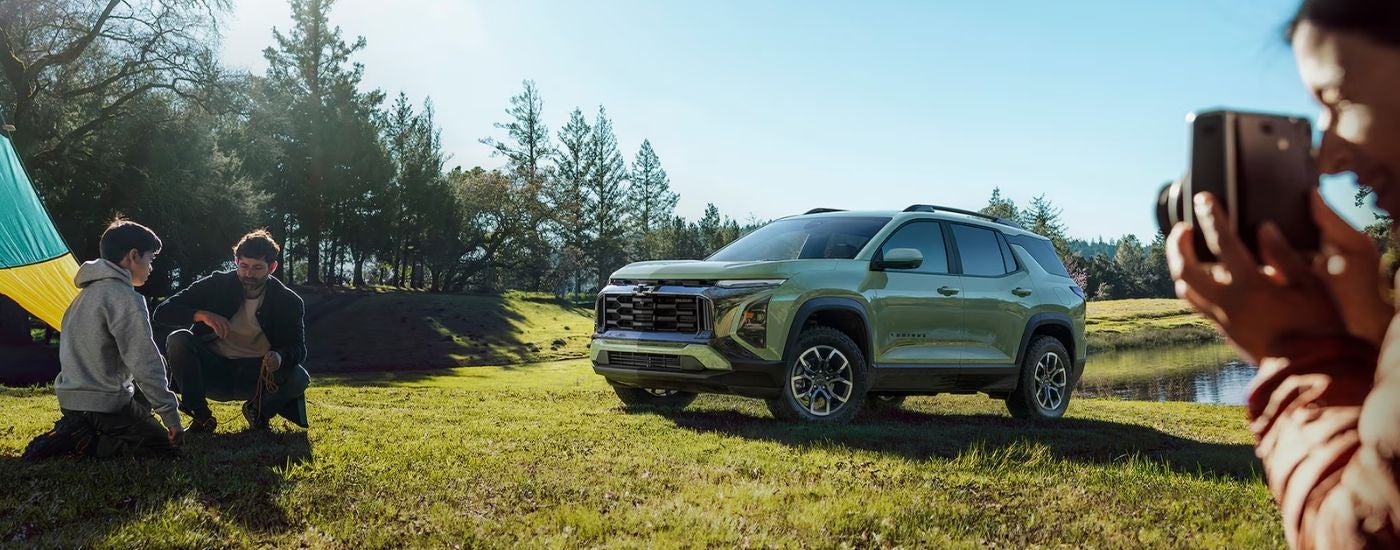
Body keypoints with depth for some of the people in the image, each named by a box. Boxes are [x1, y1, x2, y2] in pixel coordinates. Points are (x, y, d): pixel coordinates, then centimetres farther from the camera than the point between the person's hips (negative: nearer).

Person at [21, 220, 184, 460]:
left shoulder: (89, 292, 13)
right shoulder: (125, 298, -17)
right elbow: (145, 364, -21)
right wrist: (171, 414, -17)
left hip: (73, 397, 9)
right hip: (103, 404, -9)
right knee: (167, 448, -2)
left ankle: (77, 430, 9)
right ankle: (79, 441, -12)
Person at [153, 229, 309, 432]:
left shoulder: (289, 302, -6)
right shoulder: (217, 285, -6)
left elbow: (298, 349, -12)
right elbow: (162, 312, -10)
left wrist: (281, 358, -37)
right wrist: (201, 314, -30)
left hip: (258, 377, 0)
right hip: (214, 373, 1)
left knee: (299, 379, -30)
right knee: (178, 340, -26)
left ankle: (259, 411, 5)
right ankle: (202, 416, -10)